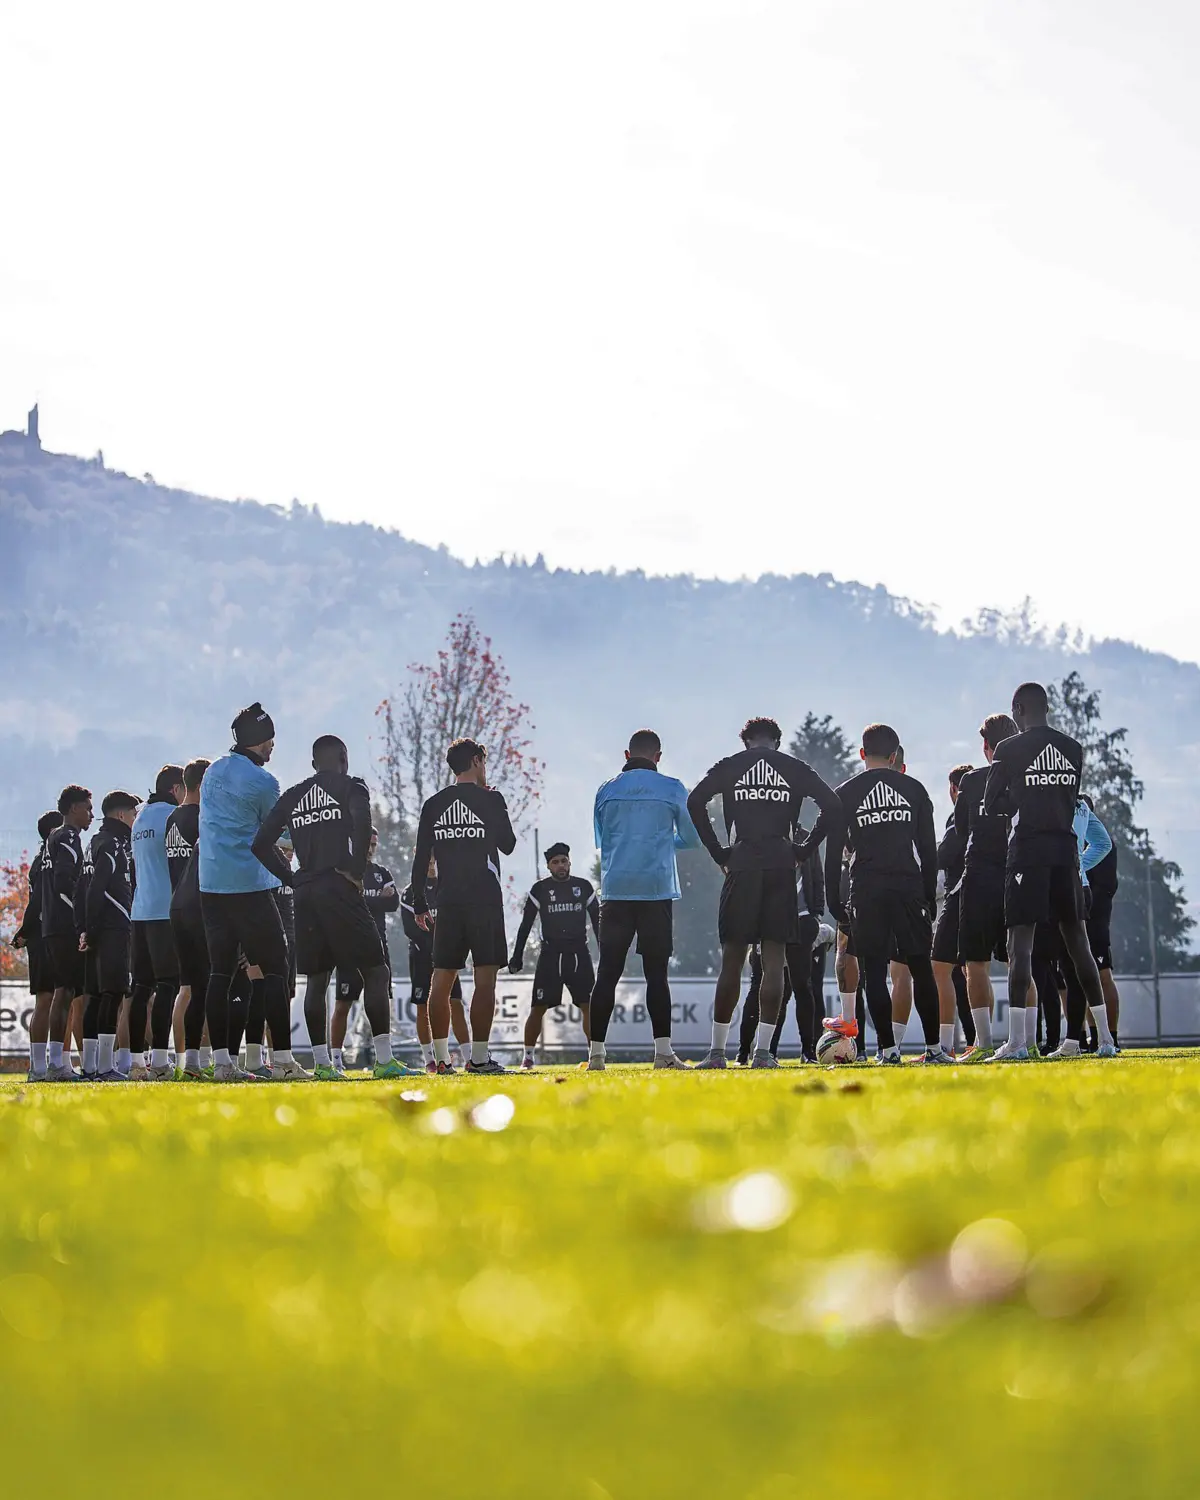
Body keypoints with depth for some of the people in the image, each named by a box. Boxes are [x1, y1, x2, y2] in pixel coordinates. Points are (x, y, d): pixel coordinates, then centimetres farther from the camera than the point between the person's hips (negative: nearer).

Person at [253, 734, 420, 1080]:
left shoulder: (292, 796, 16)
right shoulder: (351, 787, 1)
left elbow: (261, 844, 13)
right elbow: (362, 825, -19)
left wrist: (294, 880, 15)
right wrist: (356, 871, -11)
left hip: (305, 895, 5)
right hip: (339, 889, -5)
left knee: (316, 978, 11)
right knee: (374, 971, -1)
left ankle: (321, 1062, 6)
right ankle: (384, 1059, -9)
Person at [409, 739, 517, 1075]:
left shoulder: (433, 805, 8)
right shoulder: (490, 800, -3)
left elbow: (421, 857, 7)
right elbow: (507, 845, 7)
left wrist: (419, 904, 13)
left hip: (448, 902, 4)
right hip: (485, 899, -4)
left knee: (442, 979, 7)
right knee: (485, 978, -4)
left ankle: (441, 1058, 5)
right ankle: (479, 1057, -10)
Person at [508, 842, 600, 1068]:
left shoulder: (584, 887, 7)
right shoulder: (540, 889, 3)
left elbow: (597, 922, 11)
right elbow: (526, 925, 4)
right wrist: (517, 956, -1)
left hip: (579, 955, 1)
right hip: (550, 955, -1)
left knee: (589, 1006, -5)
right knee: (538, 1008, -5)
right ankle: (528, 1056, 3)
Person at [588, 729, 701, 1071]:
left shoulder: (606, 790, 8)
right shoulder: (672, 789, 2)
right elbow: (692, 838, 10)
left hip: (615, 892, 2)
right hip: (657, 890, -2)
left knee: (607, 973, 2)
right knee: (656, 972, 0)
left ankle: (596, 1052, -2)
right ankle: (663, 1050, -5)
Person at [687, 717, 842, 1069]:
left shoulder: (730, 766, 9)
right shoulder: (795, 769, 10)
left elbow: (694, 802, -3)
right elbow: (833, 807, 1)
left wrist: (719, 853, 1)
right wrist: (803, 851, 6)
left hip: (741, 866, 0)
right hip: (781, 867, 0)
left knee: (733, 958, 5)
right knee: (774, 957, 1)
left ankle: (717, 1050, 6)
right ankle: (763, 1051, -5)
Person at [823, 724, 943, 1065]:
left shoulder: (845, 794, 4)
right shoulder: (913, 789, 9)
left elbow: (833, 853, 2)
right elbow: (928, 848, 9)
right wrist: (930, 895, 15)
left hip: (867, 890, -2)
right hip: (909, 886, 2)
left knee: (874, 972, 1)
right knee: (921, 968, 7)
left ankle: (888, 1049, -4)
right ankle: (934, 1048, 7)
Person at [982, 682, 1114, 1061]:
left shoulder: (1009, 749, -6)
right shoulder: (1073, 749, 9)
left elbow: (992, 804, -1)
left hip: (1028, 848, -5)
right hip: (1065, 848, 5)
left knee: (1020, 941, -7)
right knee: (1077, 941, 11)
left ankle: (1016, 1041, -15)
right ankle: (1104, 1037, 11)